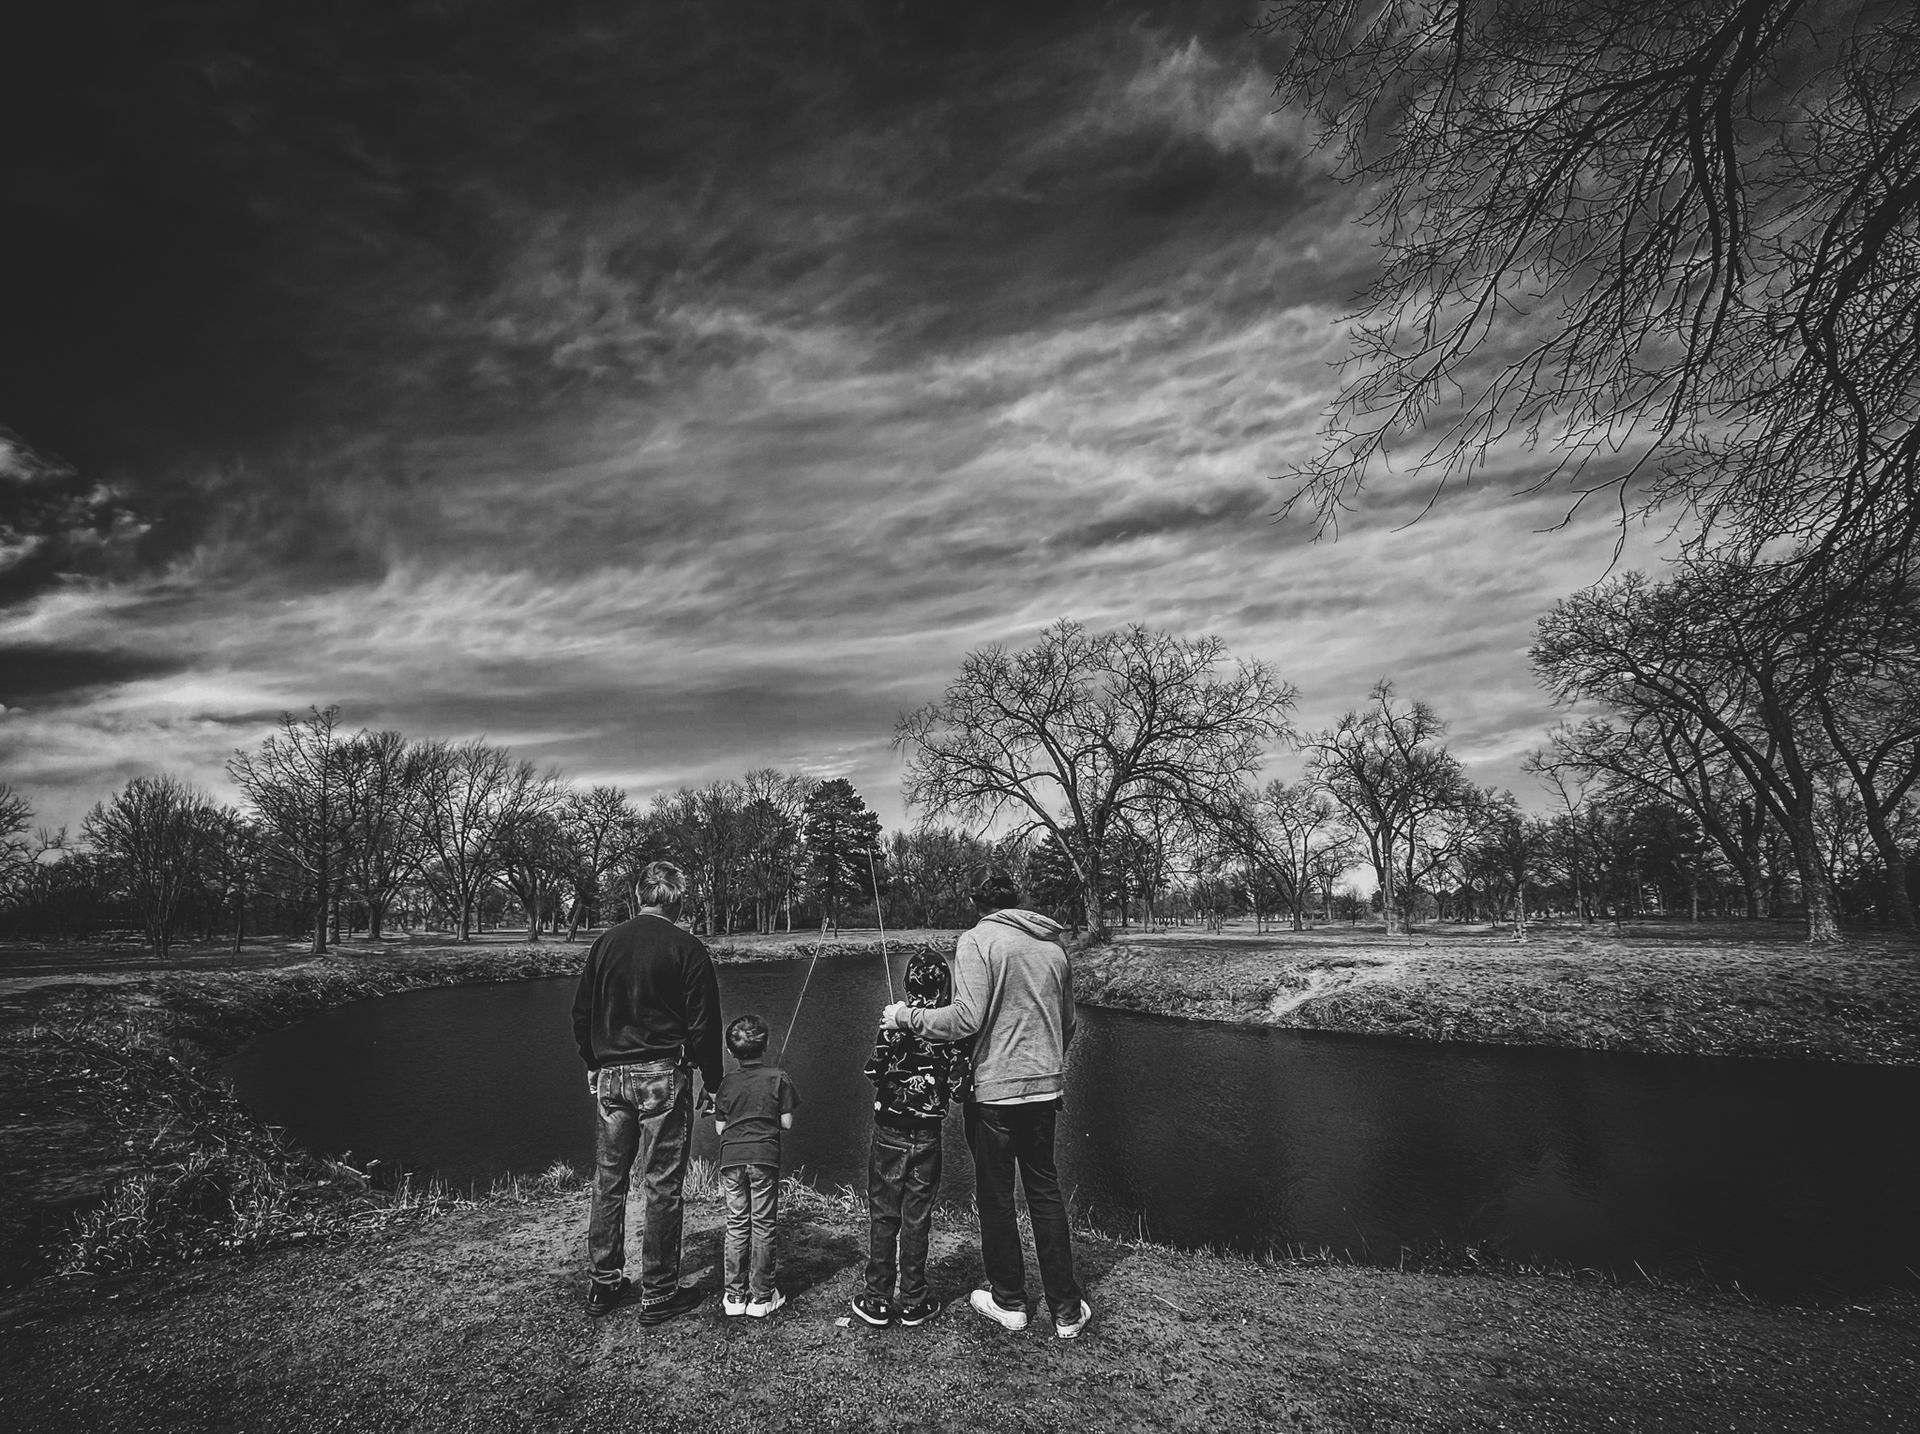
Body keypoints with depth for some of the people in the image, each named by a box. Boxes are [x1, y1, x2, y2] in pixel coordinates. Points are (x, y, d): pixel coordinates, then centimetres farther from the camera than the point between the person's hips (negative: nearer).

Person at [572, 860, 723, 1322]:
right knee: (661, 1185, 4)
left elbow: (581, 1014, 12)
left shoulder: (606, 942, 5)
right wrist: (711, 1081, 3)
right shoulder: (686, 947, -10)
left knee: (608, 1180, 15)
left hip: (610, 1075, 5)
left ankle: (604, 1284, 26)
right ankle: (658, 1293, 13)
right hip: (662, 1076, -5)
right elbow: (703, 1024, -8)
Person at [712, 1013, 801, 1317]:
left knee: (736, 1226, 11)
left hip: (731, 1158, 2)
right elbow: (786, 1123, -1)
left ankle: (735, 1296, 15)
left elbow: (719, 1127, 7)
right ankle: (761, 1297, 10)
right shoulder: (778, 1078, -2)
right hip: (765, 1157, -2)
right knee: (763, 1226, 6)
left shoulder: (727, 1083, 4)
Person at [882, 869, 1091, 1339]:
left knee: (996, 1197, 11)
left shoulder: (977, 940, -11)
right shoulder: (1054, 945, 8)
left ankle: (1009, 1301, 25)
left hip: (994, 1088, -5)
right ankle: (1067, 1310, 21)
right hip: (1046, 1085, 6)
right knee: (1045, 1192, 16)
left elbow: (967, 1017, -21)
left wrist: (906, 1017, -10)